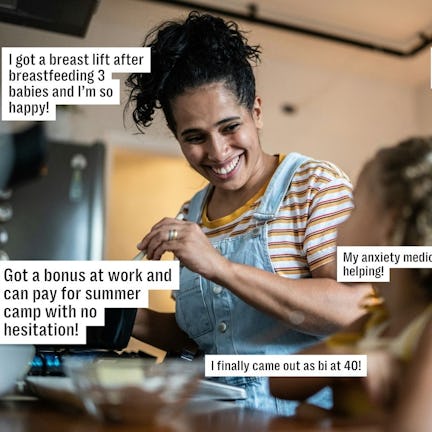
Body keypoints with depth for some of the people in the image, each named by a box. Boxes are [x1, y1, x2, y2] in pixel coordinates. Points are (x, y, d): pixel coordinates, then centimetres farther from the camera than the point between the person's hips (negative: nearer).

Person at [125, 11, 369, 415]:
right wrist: (127, 317, 0)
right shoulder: (190, 218, 11)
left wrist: (218, 266, -23)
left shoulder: (316, 184, -5)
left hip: (305, 411, -5)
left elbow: (352, 311, -18)